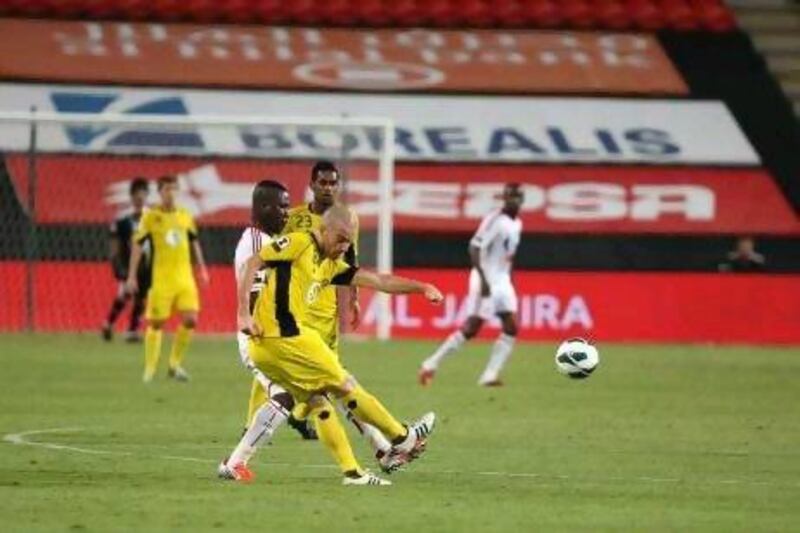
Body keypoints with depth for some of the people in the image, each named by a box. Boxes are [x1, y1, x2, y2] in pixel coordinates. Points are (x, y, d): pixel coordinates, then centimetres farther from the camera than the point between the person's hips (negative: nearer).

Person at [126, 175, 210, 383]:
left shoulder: (185, 215, 8)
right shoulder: (150, 216, -4)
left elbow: (194, 242, 20)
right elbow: (137, 245, -3)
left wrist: (202, 268, 18)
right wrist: (132, 276, -7)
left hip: (184, 276, 4)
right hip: (161, 278, -4)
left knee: (190, 319, -6)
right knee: (157, 322, -1)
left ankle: (175, 364, 10)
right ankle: (149, 369, 9)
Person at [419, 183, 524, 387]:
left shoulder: (516, 224, 11)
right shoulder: (495, 220, -16)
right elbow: (474, 248, -22)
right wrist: (483, 279, -27)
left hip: (503, 281, 9)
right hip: (486, 280, -9)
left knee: (511, 329, -1)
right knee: (471, 328, -9)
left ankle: (490, 376, -2)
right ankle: (431, 365, 1)